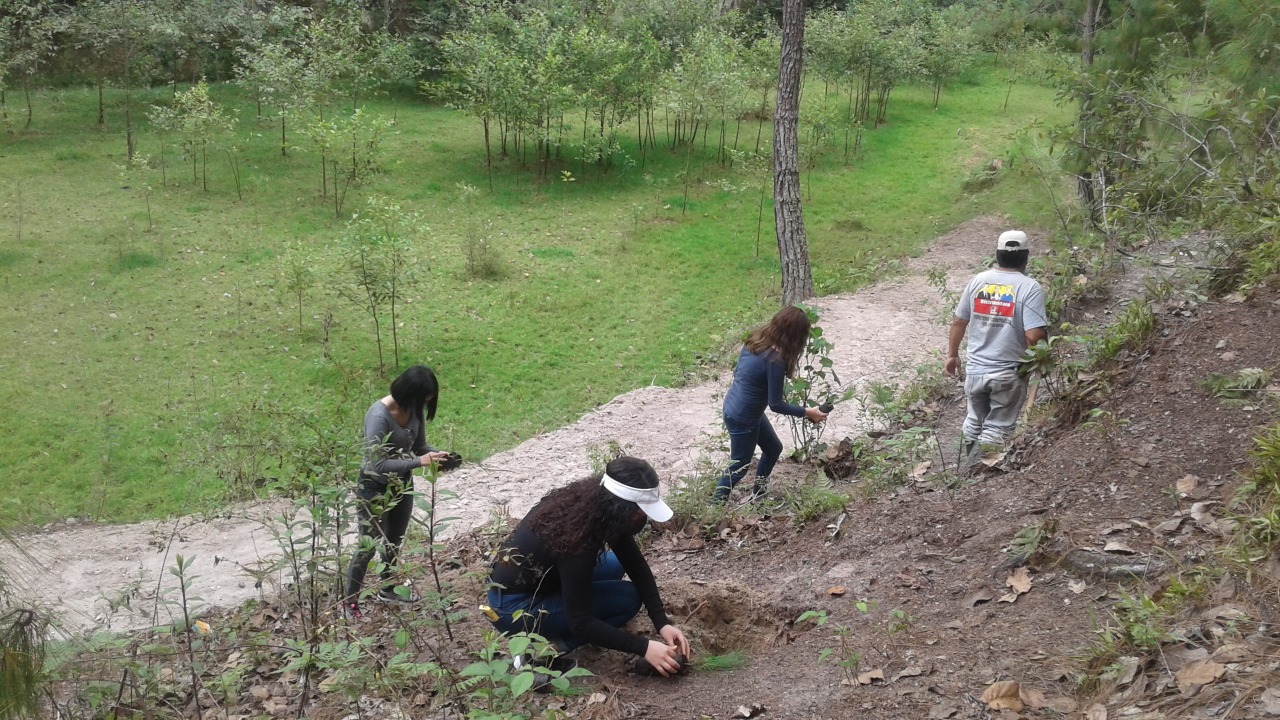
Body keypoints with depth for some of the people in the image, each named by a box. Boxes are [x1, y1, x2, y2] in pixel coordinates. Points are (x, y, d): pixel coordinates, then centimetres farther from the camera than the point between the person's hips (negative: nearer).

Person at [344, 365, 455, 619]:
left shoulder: (414, 410, -10)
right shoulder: (379, 415, -31)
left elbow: (419, 445, 4)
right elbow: (378, 464, -33)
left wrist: (436, 454, -18)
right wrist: (419, 462, -36)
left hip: (402, 484, 7)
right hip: (375, 488, -7)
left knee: (395, 542, 23)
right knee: (368, 546, 4)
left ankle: (387, 589, 44)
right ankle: (350, 600, 21)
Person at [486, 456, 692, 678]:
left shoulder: (595, 503, -9)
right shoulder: (576, 537, -33)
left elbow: (637, 566, -2)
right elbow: (580, 623, -28)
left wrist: (662, 623, -9)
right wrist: (644, 648, -26)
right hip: (513, 606, -9)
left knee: (616, 564, 14)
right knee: (627, 598, -11)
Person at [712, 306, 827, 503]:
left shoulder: (756, 339, -5)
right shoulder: (775, 361, -29)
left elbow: (738, 372, 9)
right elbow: (776, 405, -21)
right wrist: (806, 412, -11)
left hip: (735, 405, 9)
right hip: (741, 418, -9)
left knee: (774, 448, 24)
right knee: (739, 467, 11)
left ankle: (759, 493, 41)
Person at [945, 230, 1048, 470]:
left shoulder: (978, 280, 0)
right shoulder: (1030, 287, -14)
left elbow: (958, 322, 6)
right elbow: (1034, 336, -21)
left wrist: (952, 355, 19)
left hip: (975, 369, 5)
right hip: (1008, 374, -4)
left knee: (974, 421, 23)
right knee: (996, 428, 6)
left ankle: (967, 466, 35)